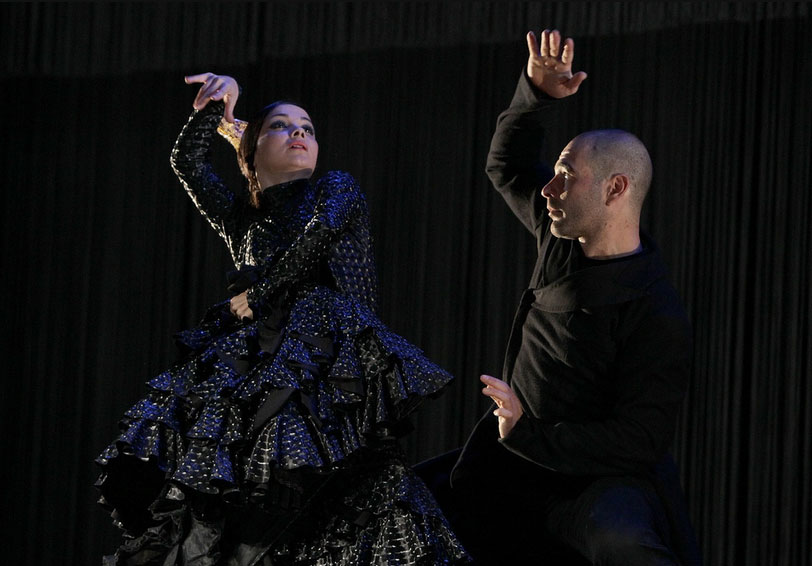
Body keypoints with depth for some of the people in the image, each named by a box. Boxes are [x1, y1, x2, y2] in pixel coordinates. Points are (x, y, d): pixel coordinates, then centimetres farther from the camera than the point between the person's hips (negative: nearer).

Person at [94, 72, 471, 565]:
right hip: (257, 369, 4)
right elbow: (188, 162, 20)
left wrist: (255, 292, 4)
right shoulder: (244, 219, 28)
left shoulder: (336, 189, 19)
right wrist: (218, 102, 15)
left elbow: (321, 233, -2)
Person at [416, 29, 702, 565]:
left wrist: (526, 434, -24)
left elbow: (638, 442, -22)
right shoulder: (562, 236, 2)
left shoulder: (657, 315, -21)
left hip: (597, 482, -8)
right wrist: (538, 92, 2)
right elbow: (507, 163, 19)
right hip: (513, 466, 8)